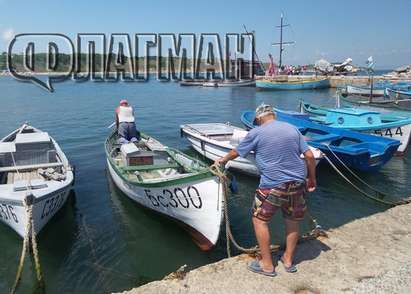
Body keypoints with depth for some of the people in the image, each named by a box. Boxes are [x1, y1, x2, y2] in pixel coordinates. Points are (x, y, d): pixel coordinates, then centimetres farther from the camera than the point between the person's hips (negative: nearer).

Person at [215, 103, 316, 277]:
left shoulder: (256, 133, -2)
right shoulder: (293, 129, 9)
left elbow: (236, 152, 10)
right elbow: (309, 156, 5)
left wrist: (223, 160, 29)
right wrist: (311, 178, 17)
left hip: (273, 185, -5)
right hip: (297, 183, 5)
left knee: (259, 219, 10)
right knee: (292, 221, 20)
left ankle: (267, 264, 16)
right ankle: (288, 260, 32)